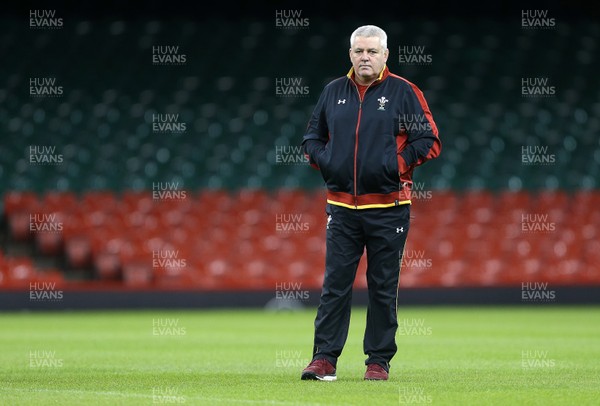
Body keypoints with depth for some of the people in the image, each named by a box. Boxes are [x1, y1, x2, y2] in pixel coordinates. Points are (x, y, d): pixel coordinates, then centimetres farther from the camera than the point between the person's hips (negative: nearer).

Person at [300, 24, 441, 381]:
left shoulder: (403, 92, 0)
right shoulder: (334, 92, 10)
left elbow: (430, 141, -1)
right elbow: (312, 137, 21)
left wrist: (398, 163, -10)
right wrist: (323, 160, 2)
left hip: (388, 208, -3)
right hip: (342, 206, 3)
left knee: (383, 288, 3)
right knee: (335, 284, 0)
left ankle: (379, 360, 10)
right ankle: (324, 358, 1)